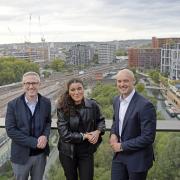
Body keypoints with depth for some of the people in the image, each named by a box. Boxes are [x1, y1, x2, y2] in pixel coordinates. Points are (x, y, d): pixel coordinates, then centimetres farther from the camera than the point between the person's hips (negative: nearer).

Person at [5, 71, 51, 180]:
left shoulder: (46, 102, -5)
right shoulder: (13, 105, -12)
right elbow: (10, 130, -15)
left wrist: (45, 136, -14)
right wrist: (34, 142, -20)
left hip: (41, 154, 2)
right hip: (21, 155, -2)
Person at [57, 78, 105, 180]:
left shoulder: (92, 105, -8)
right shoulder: (63, 108, -14)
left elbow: (101, 120, 9)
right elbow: (64, 134, -17)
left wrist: (98, 131, -11)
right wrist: (84, 136, -18)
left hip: (86, 152, 1)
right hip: (68, 152, -1)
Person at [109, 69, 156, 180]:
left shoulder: (145, 105, -22)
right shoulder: (117, 100, 1)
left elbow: (148, 137, -22)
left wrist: (122, 146, -16)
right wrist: (113, 134, -3)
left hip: (138, 159, -6)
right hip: (119, 155, 6)